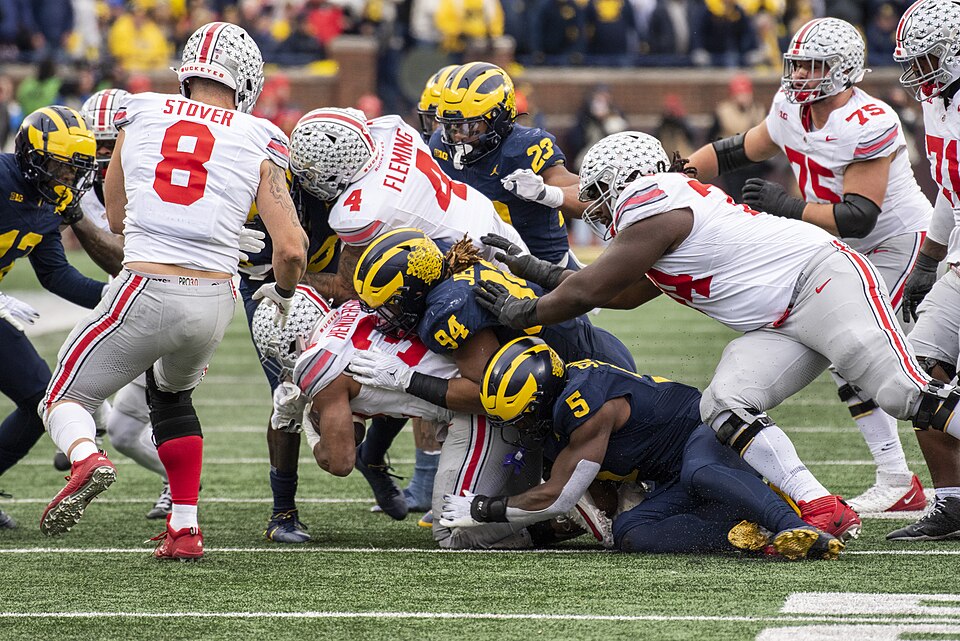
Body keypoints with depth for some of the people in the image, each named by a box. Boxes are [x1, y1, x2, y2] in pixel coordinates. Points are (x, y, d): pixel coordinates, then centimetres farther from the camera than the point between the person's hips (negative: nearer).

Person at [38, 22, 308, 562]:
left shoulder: (141, 117, 9)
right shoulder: (257, 143, 5)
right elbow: (292, 250, -1)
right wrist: (282, 294, 22)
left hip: (145, 290, -2)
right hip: (214, 303, 2)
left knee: (66, 399, 14)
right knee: (172, 394, 32)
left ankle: (86, 458, -20)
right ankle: (185, 530, 25)